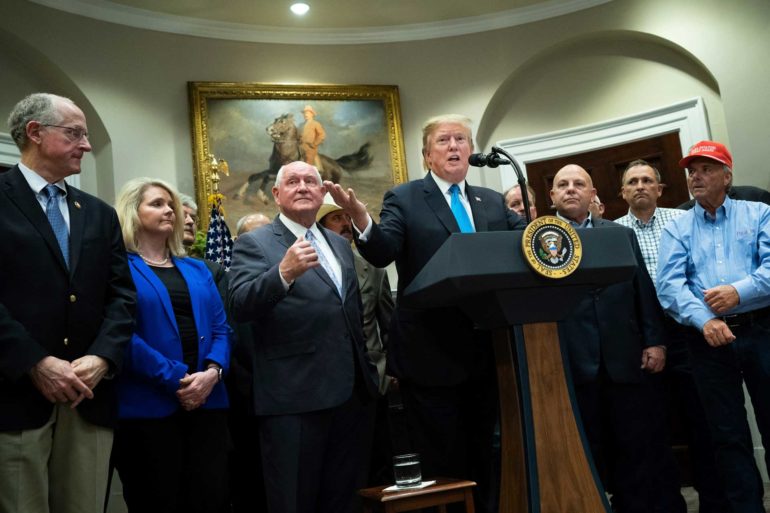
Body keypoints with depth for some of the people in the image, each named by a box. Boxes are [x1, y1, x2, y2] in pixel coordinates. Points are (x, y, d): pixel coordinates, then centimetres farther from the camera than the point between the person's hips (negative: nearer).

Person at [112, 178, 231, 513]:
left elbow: (220, 327, 11)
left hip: (206, 400, 5)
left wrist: (212, 372, -8)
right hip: (148, 405, -5)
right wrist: (176, 379, -16)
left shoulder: (197, 269, 17)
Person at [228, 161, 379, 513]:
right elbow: (240, 308, -17)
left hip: (353, 393, 6)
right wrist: (284, 273, -34)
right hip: (294, 398, -6)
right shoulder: (254, 244, -2)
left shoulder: (340, 244, 17)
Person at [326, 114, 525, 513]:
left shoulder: (494, 203, 12)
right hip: (431, 357, -4)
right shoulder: (403, 199, -4)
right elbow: (381, 253, -19)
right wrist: (359, 217, -38)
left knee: (485, 461, 19)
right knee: (443, 468, 7)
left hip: (485, 354, 5)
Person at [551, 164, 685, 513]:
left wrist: (654, 341, 2)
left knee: (645, 446, 7)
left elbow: (644, 290, 9)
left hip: (627, 358, 2)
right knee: (589, 454, 9)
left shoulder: (622, 234, 13)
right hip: (574, 363, -1)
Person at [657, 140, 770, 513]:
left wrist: (739, 291, -22)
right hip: (708, 338, 1)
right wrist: (704, 320, -20)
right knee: (728, 434, 7)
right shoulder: (676, 229, 9)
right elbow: (669, 286, -5)